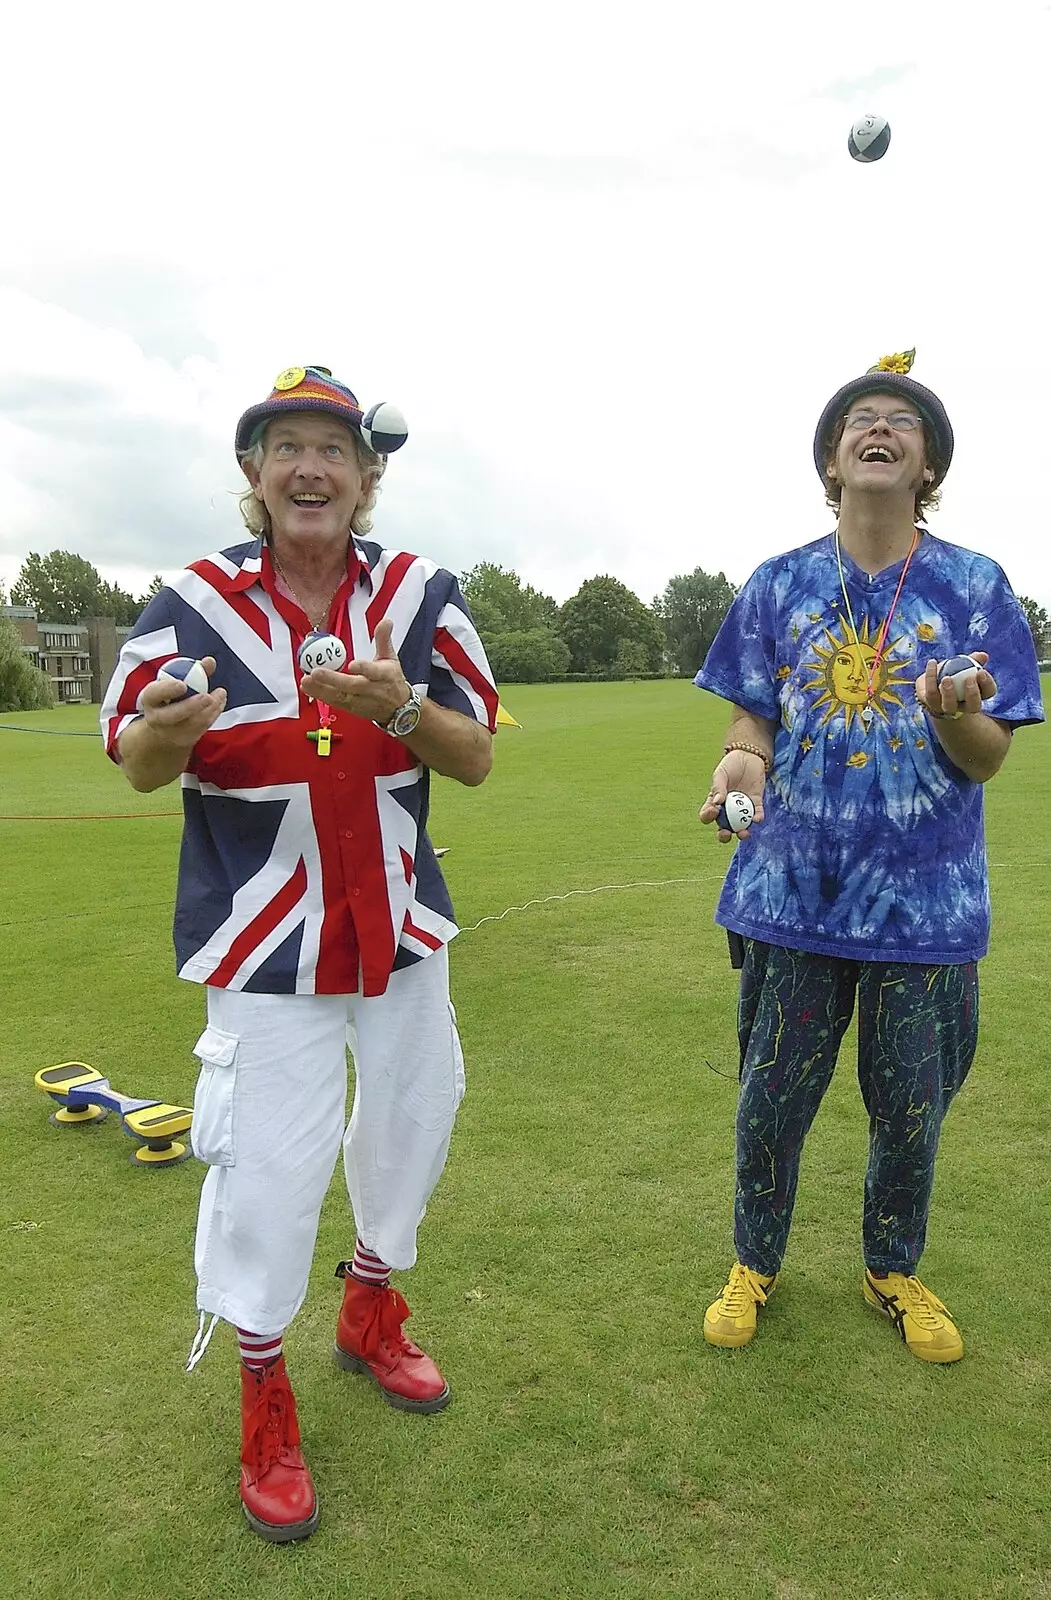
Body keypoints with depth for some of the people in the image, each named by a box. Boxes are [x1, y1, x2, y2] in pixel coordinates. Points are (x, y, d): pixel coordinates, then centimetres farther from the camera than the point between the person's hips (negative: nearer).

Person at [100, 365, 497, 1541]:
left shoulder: (420, 595, -5)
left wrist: (399, 704, -27)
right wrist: (169, 731, -27)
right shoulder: (196, 602, -9)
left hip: (398, 916, 4)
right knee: (268, 1160, -2)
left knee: (413, 1116, 16)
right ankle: (263, 1397, 27)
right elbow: (136, 763, -3)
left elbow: (476, 758, -7)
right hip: (265, 934, -3)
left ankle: (370, 1315, 46)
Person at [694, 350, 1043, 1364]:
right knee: (771, 1098, 9)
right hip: (795, 889, 1)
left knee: (910, 1109, 13)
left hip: (925, 896, 0)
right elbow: (753, 717, 5)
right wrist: (740, 760, -18)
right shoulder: (780, 585, 3)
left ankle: (893, 1272, 40)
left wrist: (954, 713, -26)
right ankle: (755, 1264, 36)